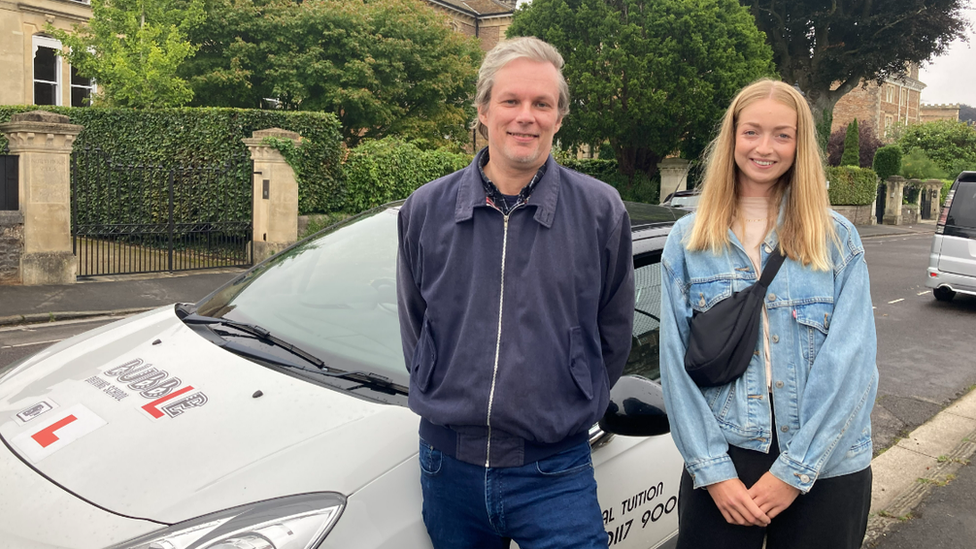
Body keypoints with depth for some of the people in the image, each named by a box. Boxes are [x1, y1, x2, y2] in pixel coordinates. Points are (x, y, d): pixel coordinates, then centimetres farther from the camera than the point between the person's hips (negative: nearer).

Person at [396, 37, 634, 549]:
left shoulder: (601, 211, -4)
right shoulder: (425, 209, 1)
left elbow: (613, 335, 5)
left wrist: (569, 408, 7)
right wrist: (454, 399, 9)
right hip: (447, 463, 3)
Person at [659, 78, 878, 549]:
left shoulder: (838, 240, 1)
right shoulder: (687, 240, 2)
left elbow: (850, 361, -6)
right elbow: (675, 362, -2)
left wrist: (793, 471, -12)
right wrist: (713, 471, -10)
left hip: (825, 467, 0)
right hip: (723, 459, 0)